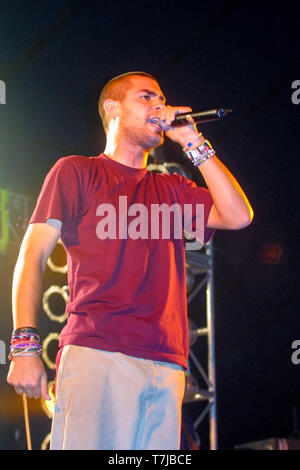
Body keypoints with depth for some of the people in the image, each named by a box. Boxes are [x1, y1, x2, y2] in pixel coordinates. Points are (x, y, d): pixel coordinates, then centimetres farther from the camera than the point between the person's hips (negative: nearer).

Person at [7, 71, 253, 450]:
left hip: (166, 367, 4)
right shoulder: (76, 171, 15)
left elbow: (238, 216, 10)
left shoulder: (171, 189, 25)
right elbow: (33, 255, 5)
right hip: (96, 356, -4)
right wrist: (25, 346, -8)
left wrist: (193, 142, 12)